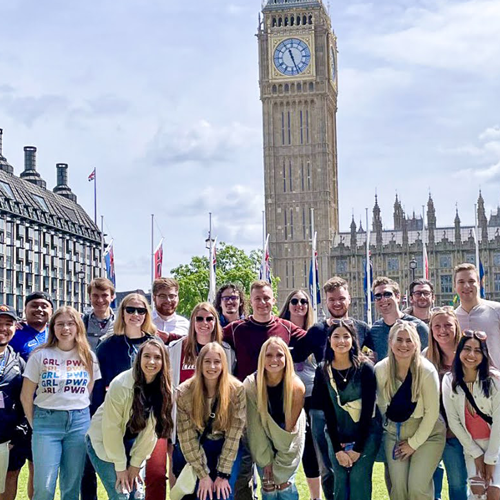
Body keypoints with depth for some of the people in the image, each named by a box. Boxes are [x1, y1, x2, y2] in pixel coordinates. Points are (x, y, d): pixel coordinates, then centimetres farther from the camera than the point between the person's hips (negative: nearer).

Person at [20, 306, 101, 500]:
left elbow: (90, 394, 10)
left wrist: (81, 419, 5)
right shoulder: (40, 355, -2)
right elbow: (26, 397, 3)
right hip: (47, 420, -2)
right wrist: (35, 425, 4)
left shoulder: (89, 357, 4)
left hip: (79, 421, 2)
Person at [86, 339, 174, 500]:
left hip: (132, 445, 5)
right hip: (105, 443, -5)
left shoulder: (164, 388, -11)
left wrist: (136, 464, -7)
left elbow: (151, 429, -7)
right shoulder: (121, 385, -26)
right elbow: (111, 428, -21)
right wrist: (120, 467, -16)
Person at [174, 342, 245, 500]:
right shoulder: (184, 392, -18)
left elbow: (234, 434, -18)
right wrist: (203, 474, -17)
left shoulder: (237, 390, -20)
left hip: (229, 448, -1)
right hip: (198, 447, 2)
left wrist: (223, 473, -20)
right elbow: (187, 437, -15)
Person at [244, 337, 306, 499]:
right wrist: (267, 461, -14)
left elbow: (291, 430, -16)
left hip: (288, 447, 0)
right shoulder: (251, 384, -20)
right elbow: (255, 427, -15)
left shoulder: (296, 387, -21)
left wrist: (279, 467, -15)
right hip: (263, 447, 1)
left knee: (285, 486, -10)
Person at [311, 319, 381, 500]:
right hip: (338, 435, 3)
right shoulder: (323, 371, -3)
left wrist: (357, 448, -13)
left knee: (358, 477, -11)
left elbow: (368, 409, -12)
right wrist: (337, 449, -8)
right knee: (340, 479, -1)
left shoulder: (365, 368, -12)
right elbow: (327, 411, -3)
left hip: (366, 433, -3)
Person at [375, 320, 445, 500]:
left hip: (427, 433, -3)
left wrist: (414, 443, -10)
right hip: (394, 434, 3)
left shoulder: (427, 371, -18)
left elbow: (432, 412, -13)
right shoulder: (380, 369, -10)